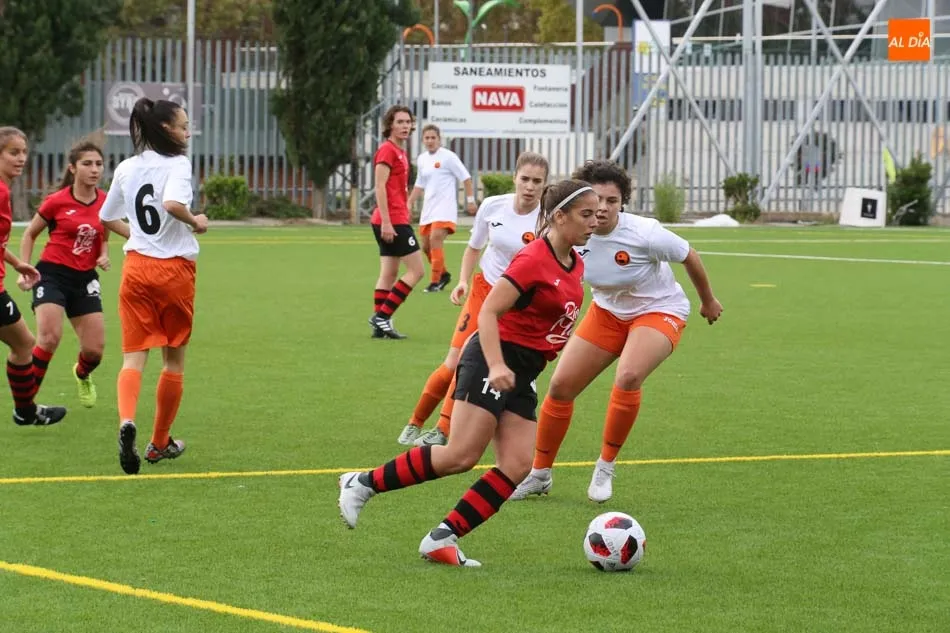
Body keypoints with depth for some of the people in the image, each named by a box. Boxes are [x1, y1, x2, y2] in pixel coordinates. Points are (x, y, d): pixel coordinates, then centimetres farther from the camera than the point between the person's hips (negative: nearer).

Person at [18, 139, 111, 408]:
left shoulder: (106, 202, 0)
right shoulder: (56, 202, -10)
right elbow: (29, 235, 4)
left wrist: (104, 255, -2)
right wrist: (24, 270, -4)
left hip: (85, 278, 4)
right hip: (53, 273, -4)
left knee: (95, 349, 1)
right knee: (49, 337, -23)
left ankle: (82, 374, 39)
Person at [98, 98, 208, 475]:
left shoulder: (127, 168, 9)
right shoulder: (177, 164, -9)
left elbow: (108, 218, 18)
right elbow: (172, 203, -28)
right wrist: (196, 222, -10)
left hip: (136, 268, 4)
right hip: (174, 270, -4)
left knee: (133, 355, -1)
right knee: (174, 359, 13)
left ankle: (127, 421, -30)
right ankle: (160, 442, 20)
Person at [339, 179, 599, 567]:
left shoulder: (575, 264, 9)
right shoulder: (534, 259, -16)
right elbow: (488, 311, -20)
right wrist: (496, 365, -30)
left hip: (523, 375, 8)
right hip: (495, 360, -8)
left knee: (517, 466, -6)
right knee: (461, 456, -14)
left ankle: (442, 539, -4)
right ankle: (363, 484, 0)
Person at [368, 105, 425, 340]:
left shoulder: (399, 152, 17)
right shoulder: (387, 150, -12)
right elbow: (380, 187, -18)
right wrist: (386, 222, -23)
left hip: (394, 221, 10)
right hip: (392, 221, -10)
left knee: (389, 274, 9)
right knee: (416, 270, -8)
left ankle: (380, 325, 9)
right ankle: (382, 316, -9)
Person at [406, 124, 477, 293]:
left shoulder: (448, 157, -8)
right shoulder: (421, 159, 11)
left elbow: (466, 178, -6)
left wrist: (470, 201, -10)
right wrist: (409, 204, 17)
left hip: (444, 208, -7)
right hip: (428, 208, 7)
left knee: (435, 239, -21)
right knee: (426, 246, 8)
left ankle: (435, 282, -15)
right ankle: (443, 274, 31)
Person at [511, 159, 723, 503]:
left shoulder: (644, 234, -30)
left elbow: (690, 256, -11)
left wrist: (708, 301, 4)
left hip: (658, 311, -5)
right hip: (607, 311, 5)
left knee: (628, 376, -32)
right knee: (561, 385, -1)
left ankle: (605, 468, -13)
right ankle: (539, 474, 19)